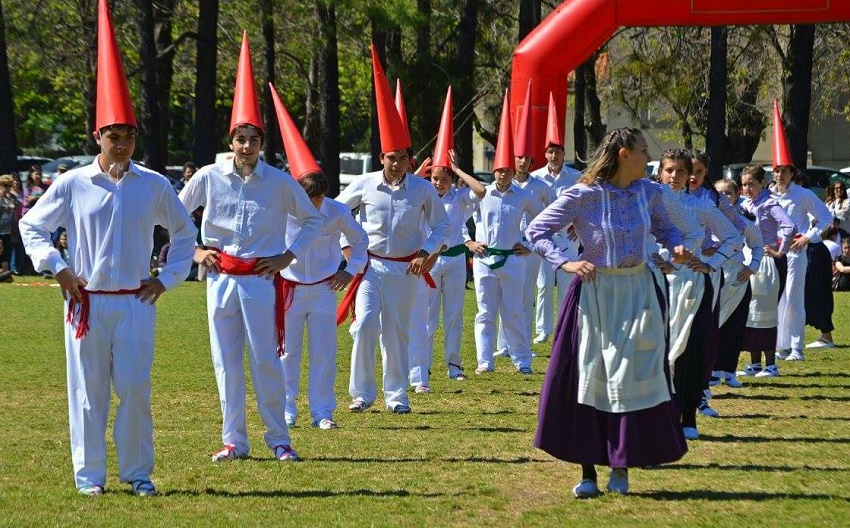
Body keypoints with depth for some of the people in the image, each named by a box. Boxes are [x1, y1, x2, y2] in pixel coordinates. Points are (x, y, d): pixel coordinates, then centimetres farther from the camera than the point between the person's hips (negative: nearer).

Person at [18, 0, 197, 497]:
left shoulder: (153, 186, 4)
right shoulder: (73, 184, 0)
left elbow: (185, 231, 16)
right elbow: (31, 225, 8)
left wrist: (167, 278, 6)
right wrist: (58, 268, -3)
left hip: (136, 302, 0)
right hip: (87, 301, 0)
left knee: (135, 388, -3)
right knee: (89, 390, 3)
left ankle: (138, 472, 7)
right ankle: (89, 474, 11)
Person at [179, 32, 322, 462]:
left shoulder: (280, 182, -2)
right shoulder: (209, 177, 1)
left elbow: (312, 220, 10)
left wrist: (288, 256, 1)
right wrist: (194, 251, 5)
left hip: (262, 279, -2)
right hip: (221, 278, 2)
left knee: (267, 361, -2)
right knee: (226, 363, 4)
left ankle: (278, 438, 7)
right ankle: (234, 441, 10)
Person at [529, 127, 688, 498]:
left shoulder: (649, 192, 2)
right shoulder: (583, 196, -11)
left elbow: (663, 227, 20)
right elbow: (536, 230, -6)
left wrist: (676, 246, -2)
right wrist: (565, 263, -18)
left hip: (638, 290, 3)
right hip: (595, 291, -3)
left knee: (636, 376, 0)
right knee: (589, 379, 1)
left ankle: (622, 464, 12)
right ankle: (587, 471, 8)